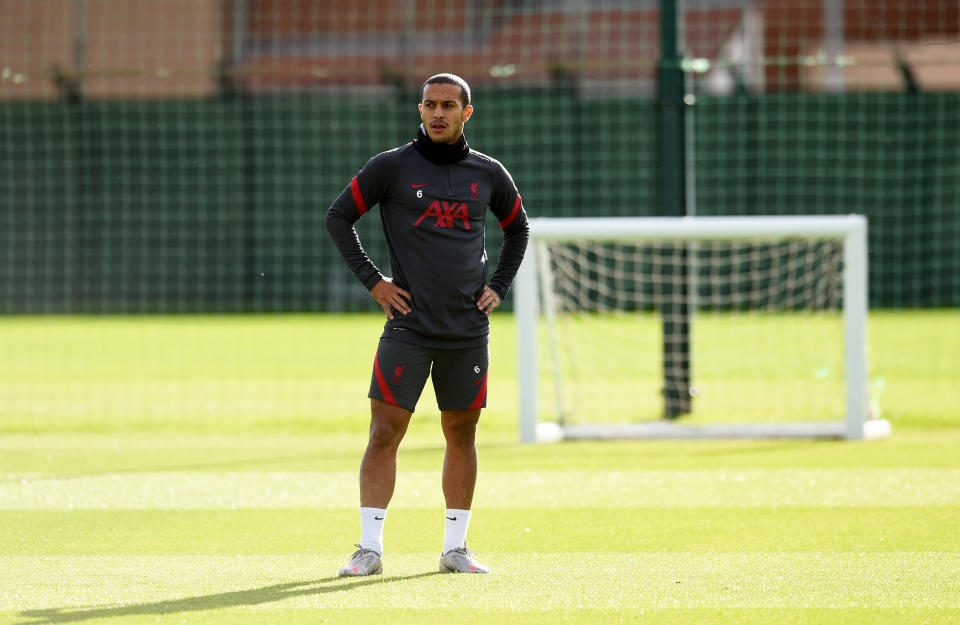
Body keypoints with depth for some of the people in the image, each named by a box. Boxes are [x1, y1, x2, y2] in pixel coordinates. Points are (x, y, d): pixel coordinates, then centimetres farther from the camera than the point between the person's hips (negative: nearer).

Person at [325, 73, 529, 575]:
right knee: (385, 432, -7)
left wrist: (498, 286, 12)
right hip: (408, 326, -3)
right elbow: (338, 217, 5)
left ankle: (454, 548, 15)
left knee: (462, 434, 7)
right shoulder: (391, 167, -1)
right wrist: (371, 280, -2)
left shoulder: (489, 174, 8)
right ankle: (370, 548, -4)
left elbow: (516, 228, 24)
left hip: (468, 328, 3)